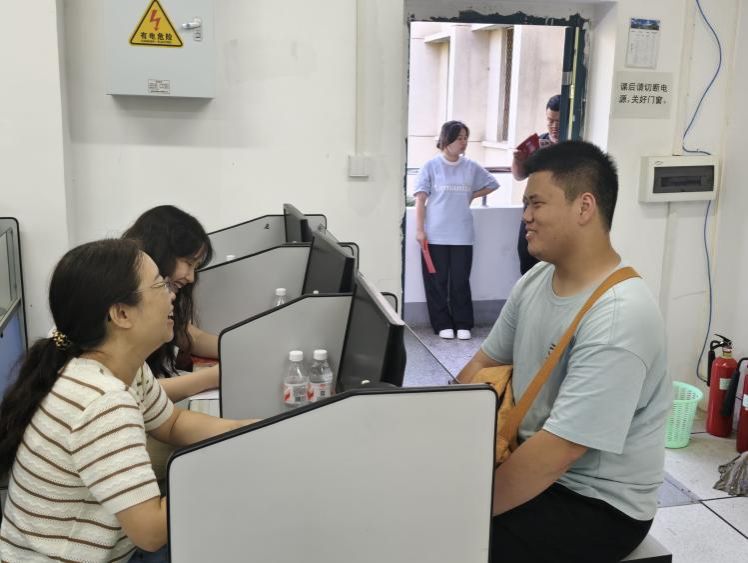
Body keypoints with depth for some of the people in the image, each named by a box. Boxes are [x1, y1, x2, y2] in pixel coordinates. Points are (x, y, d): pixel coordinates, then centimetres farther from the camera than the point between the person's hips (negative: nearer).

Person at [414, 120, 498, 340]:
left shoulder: (471, 167, 5)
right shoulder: (431, 166, -2)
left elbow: (492, 184, 20)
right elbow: (420, 200, -3)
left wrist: (471, 196, 9)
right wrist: (419, 229, -8)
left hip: (462, 235, 2)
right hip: (435, 235, -2)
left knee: (460, 281, 4)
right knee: (437, 281, 3)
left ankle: (463, 325, 14)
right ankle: (443, 324, 14)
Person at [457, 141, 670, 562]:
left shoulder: (618, 319, -27)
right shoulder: (535, 281, 0)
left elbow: (559, 449, -29)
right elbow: (485, 364, 9)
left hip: (599, 504, -7)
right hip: (533, 461, 7)